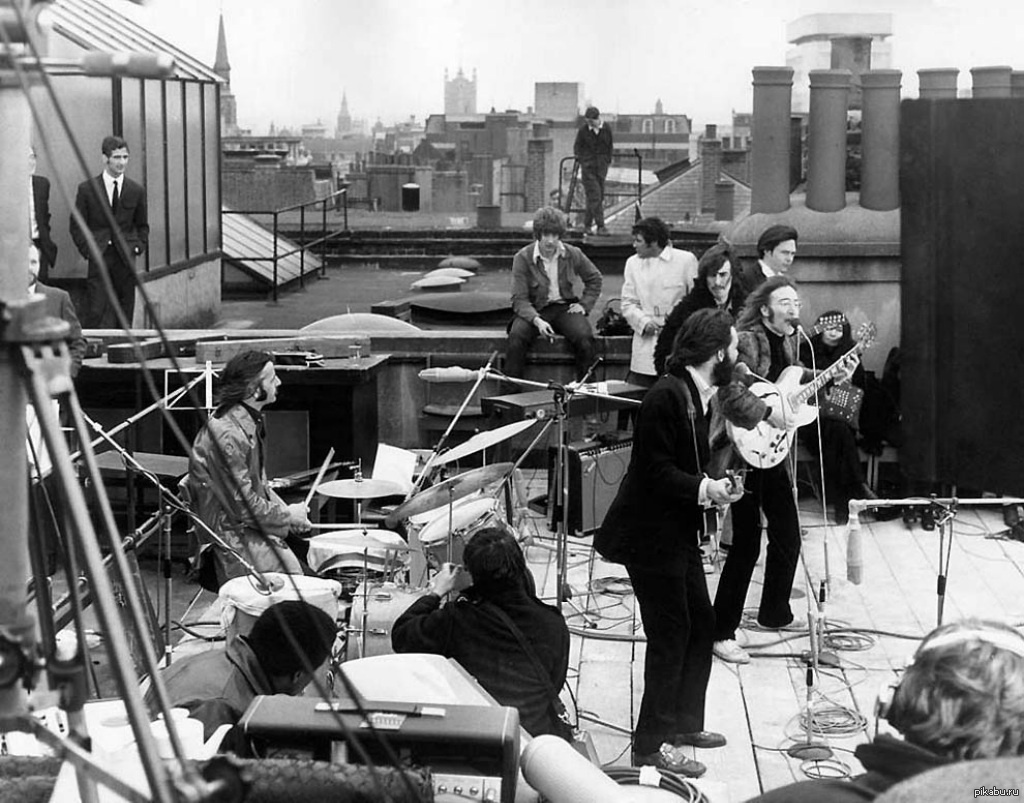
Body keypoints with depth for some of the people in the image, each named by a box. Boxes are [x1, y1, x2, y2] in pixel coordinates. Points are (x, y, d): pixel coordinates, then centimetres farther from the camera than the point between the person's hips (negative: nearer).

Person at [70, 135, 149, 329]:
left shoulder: (136, 191, 8)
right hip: (99, 260, -2)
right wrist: (87, 250, -5)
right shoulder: (87, 189, 1)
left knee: (124, 317, 4)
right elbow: (76, 225, 5)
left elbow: (142, 226, 18)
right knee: (96, 315, -8)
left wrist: (137, 247, 3)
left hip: (125, 260, 2)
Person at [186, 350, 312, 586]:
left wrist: (285, 511, 3)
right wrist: (286, 516, -11)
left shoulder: (251, 422, 8)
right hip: (227, 530, -10)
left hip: (249, 523, 10)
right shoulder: (227, 435, -25)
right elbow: (242, 505, -23)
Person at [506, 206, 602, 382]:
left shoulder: (573, 254, 0)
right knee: (516, 337, -32)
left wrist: (584, 305, 4)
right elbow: (519, 299, -11)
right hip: (534, 310, -2)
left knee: (584, 337, -28)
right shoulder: (523, 258, -8)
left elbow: (594, 279, 18)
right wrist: (537, 321, -28)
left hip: (565, 307, 2)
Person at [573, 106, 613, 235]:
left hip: (601, 166, 3)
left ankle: (587, 224, 18)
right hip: (588, 166, -3)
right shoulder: (583, 130, -5)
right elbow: (577, 146, 9)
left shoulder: (607, 129, 1)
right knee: (594, 196, -11)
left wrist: (608, 160, 10)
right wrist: (578, 156, -3)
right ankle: (600, 226, -13)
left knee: (599, 197, 6)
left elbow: (609, 147, 12)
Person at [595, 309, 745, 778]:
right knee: (670, 635, -4)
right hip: (649, 536, -10)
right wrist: (705, 489, -26)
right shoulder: (666, 396, -21)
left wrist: (717, 486, 2)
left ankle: (684, 723, 29)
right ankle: (651, 744, 7)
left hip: (679, 532, 10)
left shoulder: (702, 396, 9)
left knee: (701, 626, 15)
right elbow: (655, 471, -23)